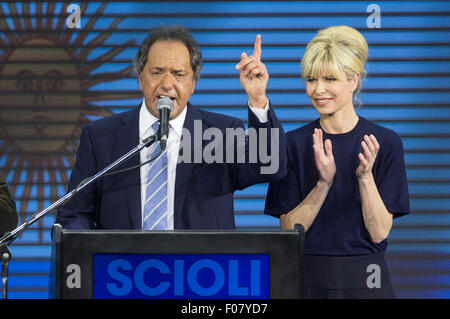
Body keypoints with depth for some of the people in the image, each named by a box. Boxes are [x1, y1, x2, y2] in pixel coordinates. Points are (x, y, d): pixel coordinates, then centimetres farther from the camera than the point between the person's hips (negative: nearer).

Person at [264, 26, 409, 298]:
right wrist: (324, 183, -19)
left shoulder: (386, 143, -4)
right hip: (307, 280, 1)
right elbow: (289, 229, -7)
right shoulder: (294, 143, 0)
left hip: (363, 281, -1)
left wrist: (365, 176, -21)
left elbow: (379, 232, -8)